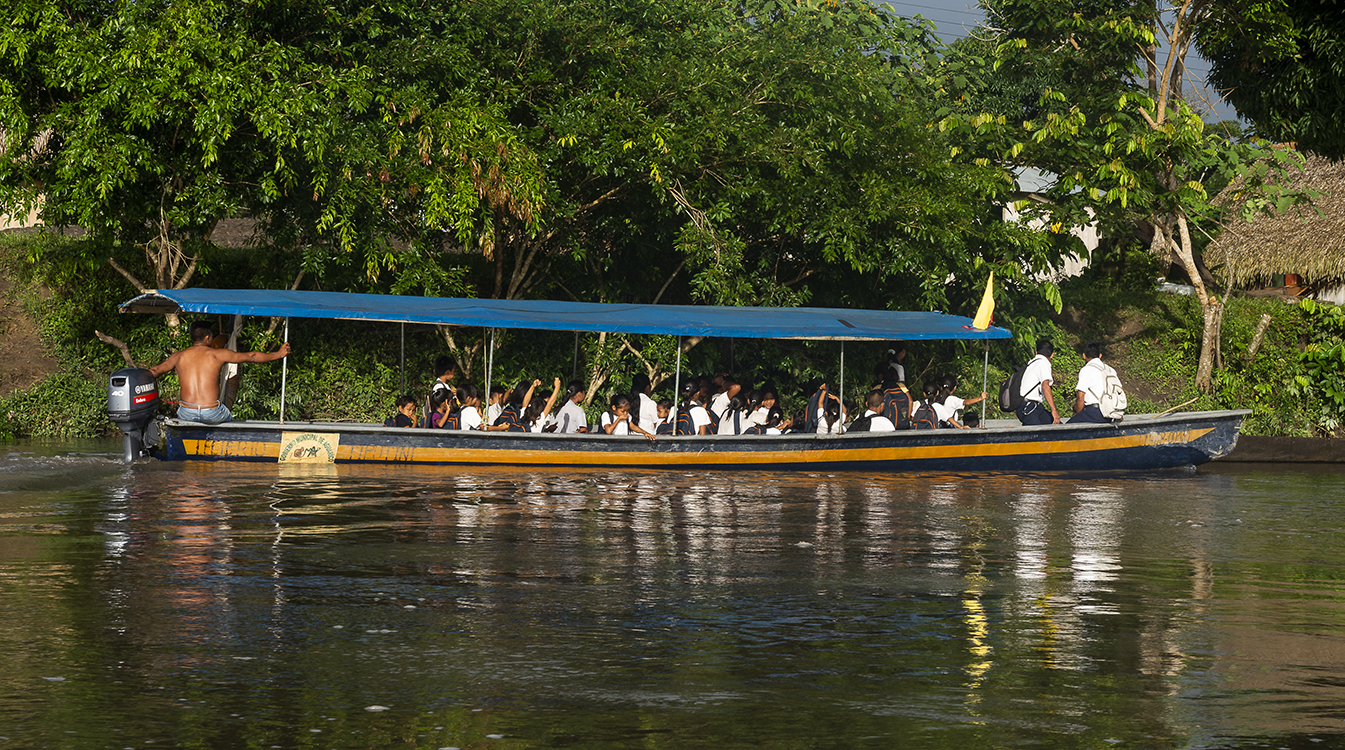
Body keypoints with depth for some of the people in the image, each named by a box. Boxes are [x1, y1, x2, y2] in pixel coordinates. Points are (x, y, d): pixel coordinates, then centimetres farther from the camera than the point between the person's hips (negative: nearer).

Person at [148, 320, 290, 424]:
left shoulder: (179, 356, 8)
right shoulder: (217, 354, 3)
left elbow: (155, 371, 21)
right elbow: (251, 356, 11)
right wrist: (278, 354, 23)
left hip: (187, 414, 2)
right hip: (212, 415, -2)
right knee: (228, 418, 33)